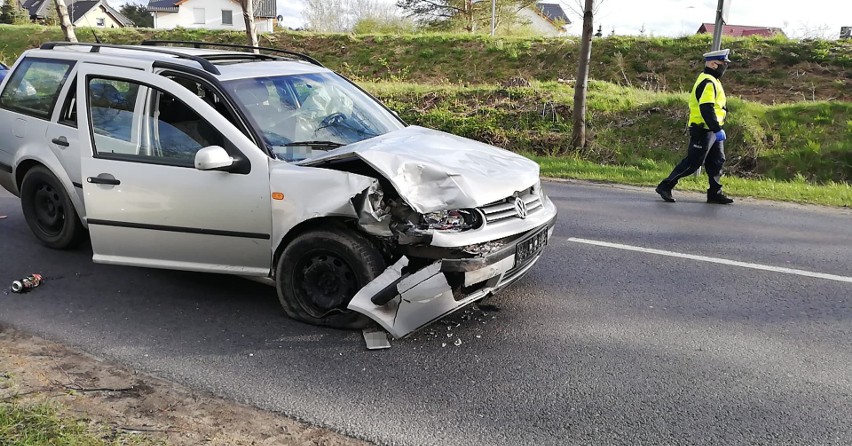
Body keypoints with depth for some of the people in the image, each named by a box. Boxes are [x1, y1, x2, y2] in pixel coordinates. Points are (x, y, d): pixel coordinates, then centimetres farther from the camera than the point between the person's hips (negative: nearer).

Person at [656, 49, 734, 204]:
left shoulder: (712, 81, 17)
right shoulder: (708, 82, -17)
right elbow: (706, 109, -25)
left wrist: (717, 128, 23)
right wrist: (718, 129, -27)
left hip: (711, 130, 10)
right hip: (703, 130, -10)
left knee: (717, 161, 11)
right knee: (692, 163, -7)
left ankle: (715, 193, 17)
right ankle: (665, 186, 0)